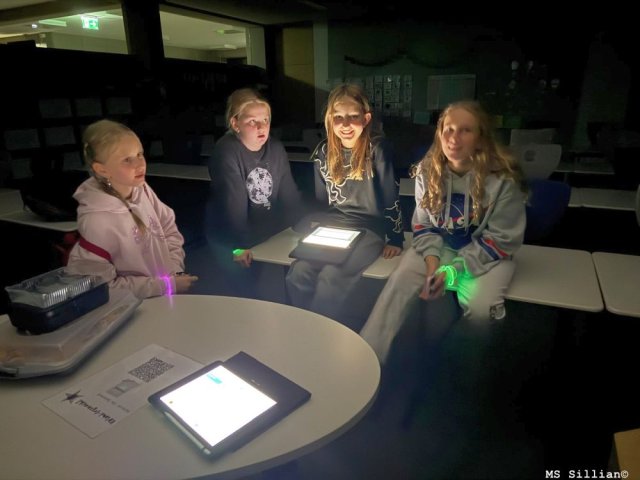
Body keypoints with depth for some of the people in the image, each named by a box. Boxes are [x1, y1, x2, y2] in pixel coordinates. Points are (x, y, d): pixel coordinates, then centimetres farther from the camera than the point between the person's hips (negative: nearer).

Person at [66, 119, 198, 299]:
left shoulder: (142, 190, -5)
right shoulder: (97, 221, -21)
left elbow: (169, 230, 8)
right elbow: (100, 288, -18)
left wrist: (175, 272, -6)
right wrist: (166, 285, -17)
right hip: (135, 306, -5)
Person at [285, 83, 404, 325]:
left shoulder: (378, 149, -10)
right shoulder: (323, 151, 5)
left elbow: (390, 196, -7)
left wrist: (394, 239, -7)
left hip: (370, 228, -4)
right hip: (332, 223, 5)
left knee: (329, 280, -27)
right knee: (297, 276, -19)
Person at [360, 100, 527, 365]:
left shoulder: (503, 179, -17)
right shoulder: (427, 171, -6)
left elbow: (501, 240, -13)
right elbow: (423, 225, 0)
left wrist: (454, 270, -22)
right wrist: (432, 263, -18)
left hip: (485, 254, -2)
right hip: (438, 246, 3)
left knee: (479, 310, -30)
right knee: (398, 286, -26)